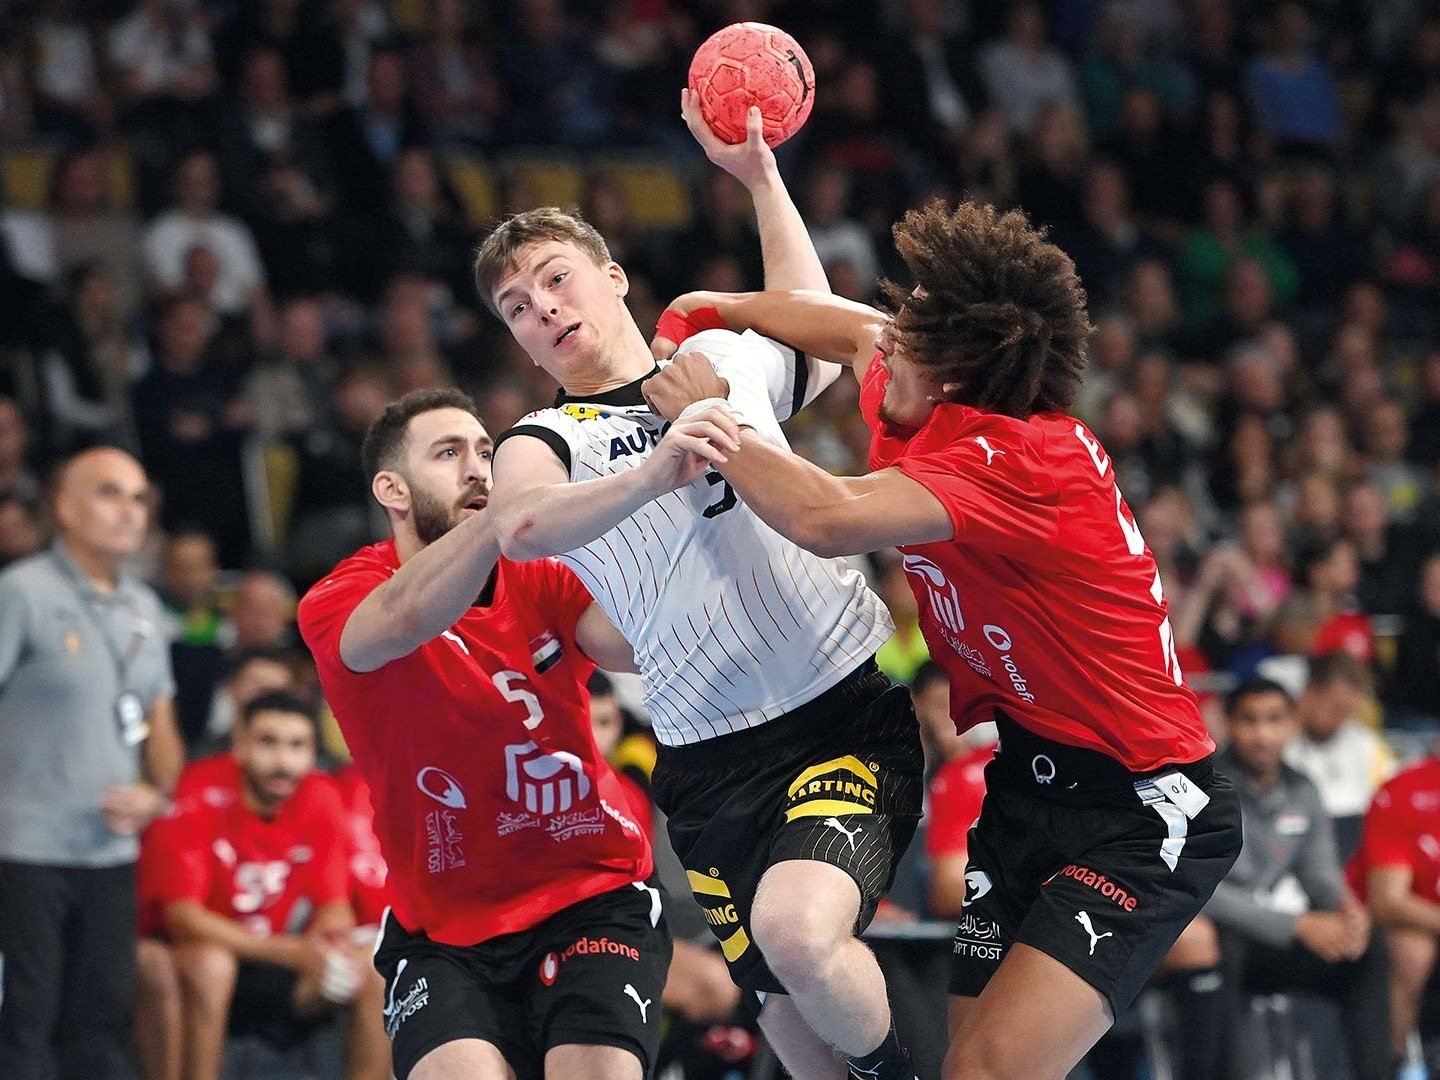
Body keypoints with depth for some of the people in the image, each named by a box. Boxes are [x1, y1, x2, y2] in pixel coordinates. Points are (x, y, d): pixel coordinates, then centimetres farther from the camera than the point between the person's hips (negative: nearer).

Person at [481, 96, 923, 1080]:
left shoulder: (726, 361, 12)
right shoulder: (548, 439, 4)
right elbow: (521, 527, -22)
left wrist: (761, 177, 33)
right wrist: (652, 474, -36)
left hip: (851, 706, -1)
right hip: (713, 757, 1)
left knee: (799, 930, -26)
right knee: (786, 999, 3)